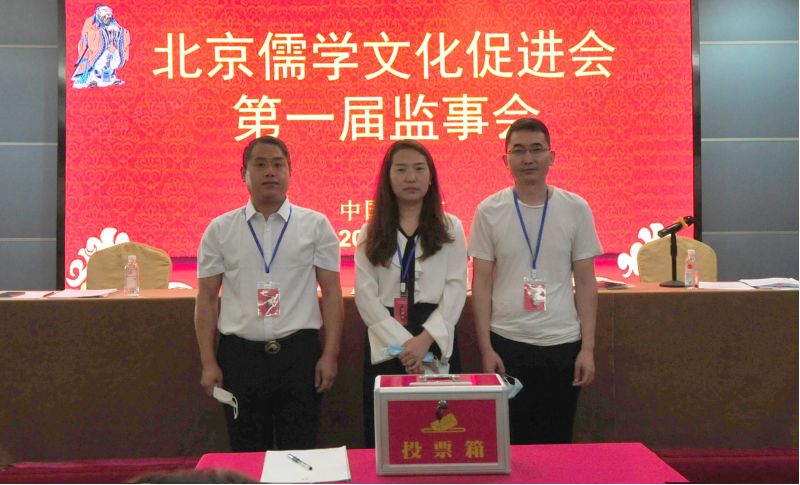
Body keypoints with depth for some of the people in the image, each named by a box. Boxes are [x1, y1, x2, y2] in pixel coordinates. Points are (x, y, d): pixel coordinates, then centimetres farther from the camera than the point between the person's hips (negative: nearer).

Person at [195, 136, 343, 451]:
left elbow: (331, 291, 1)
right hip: (240, 356, 1)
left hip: (299, 353, -1)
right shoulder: (220, 229, 4)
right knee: (247, 456, 13)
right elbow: (207, 298, 6)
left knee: (300, 455, 8)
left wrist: (330, 354, -4)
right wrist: (208, 362, 1)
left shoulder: (315, 225, 2)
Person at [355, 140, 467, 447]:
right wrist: (402, 342, -12)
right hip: (385, 345, 1)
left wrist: (426, 339, -14)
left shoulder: (450, 228, 7)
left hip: (436, 343, 0)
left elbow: (456, 289, -1)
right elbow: (365, 295, 0)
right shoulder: (371, 232, 8)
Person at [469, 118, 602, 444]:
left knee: (557, 441, 11)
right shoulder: (489, 211, -1)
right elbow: (481, 283, 1)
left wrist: (588, 348, -1)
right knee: (509, 442, 7)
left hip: (563, 345, 1)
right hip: (506, 343, -1)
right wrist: (485, 347, -4)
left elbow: (585, 283, 3)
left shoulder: (576, 209, 1)